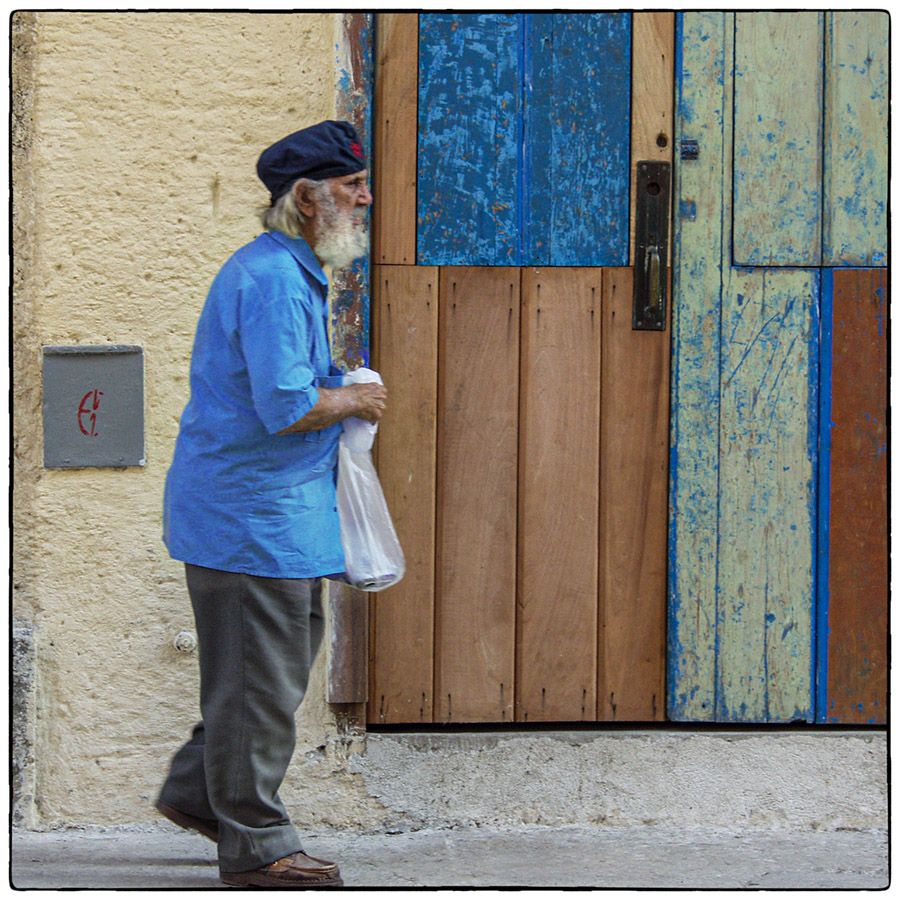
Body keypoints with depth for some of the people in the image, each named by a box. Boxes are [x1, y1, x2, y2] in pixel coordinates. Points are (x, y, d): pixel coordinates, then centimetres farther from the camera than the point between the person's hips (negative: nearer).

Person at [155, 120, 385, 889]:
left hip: (278, 508, 11)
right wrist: (355, 401, -10)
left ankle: (198, 790, 29)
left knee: (289, 655, 19)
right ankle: (255, 844, 7)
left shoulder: (292, 271, 15)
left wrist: (340, 391, 12)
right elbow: (285, 405, -27)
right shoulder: (273, 279, -20)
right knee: (261, 676, -2)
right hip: (252, 511, -11)